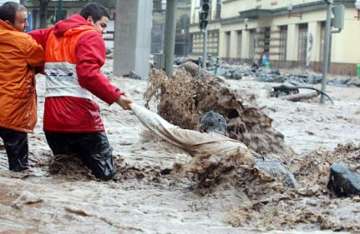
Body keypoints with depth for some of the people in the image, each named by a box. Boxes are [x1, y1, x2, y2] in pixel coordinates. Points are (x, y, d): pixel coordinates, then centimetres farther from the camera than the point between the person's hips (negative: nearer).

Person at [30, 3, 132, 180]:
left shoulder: (52, 34, 17)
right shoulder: (91, 36, -4)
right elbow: (88, 73, -18)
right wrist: (116, 96, -20)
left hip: (52, 117, 7)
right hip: (81, 117, -6)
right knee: (105, 172, 0)